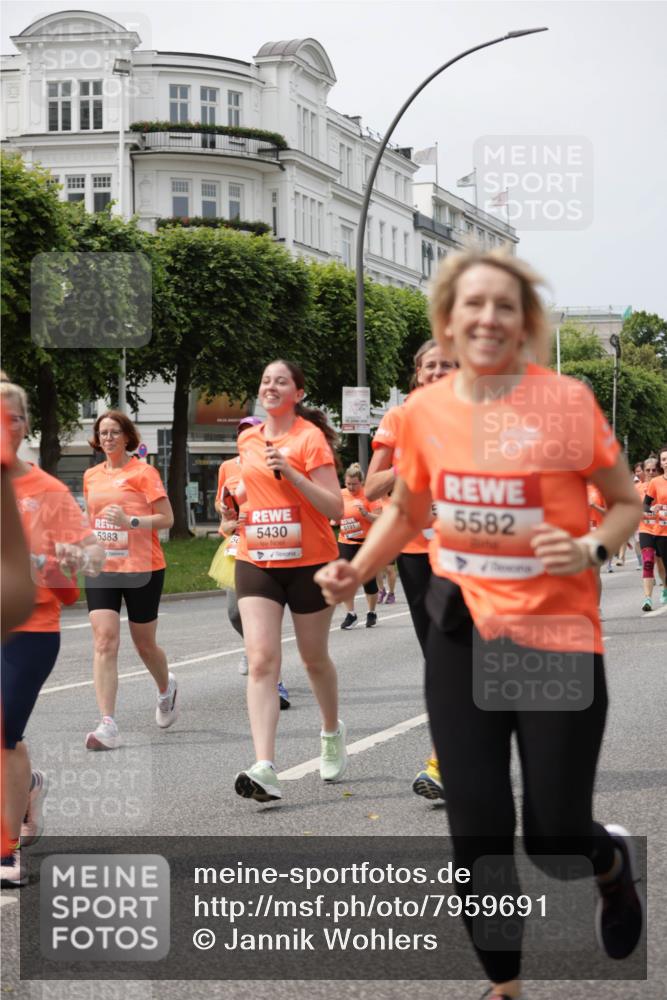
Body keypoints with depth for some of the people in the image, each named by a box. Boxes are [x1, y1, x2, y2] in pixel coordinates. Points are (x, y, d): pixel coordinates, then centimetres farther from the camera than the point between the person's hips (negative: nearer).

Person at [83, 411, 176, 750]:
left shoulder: (143, 472, -5)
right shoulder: (91, 476, 12)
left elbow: (167, 519, -8)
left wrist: (130, 521, -21)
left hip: (141, 569, -4)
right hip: (102, 568, 4)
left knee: (144, 645, 9)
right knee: (104, 640, -12)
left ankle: (166, 689, 43)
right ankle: (108, 725, -17)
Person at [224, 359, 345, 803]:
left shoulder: (310, 437, -10)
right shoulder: (248, 439, 8)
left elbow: (335, 509, -16)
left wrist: (290, 472, -25)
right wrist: (241, 493, 6)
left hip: (309, 562, -4)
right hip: (256, 561, 4)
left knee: (315, 658, 12)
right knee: (261, 659, -12)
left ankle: (333, 732, 42)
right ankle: (265, 770, -21)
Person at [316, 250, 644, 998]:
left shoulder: (568, 401, -11)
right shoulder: (424, 411, -1)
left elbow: (628, 504, 1)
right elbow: (407, 510, 17)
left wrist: (592, 549, -19)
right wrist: (355, 570, 1)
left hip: (557, 635, -3)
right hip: (462, 635, 3)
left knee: (554, 836, -1)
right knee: (476, 829, 4)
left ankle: (614, 865, 37)